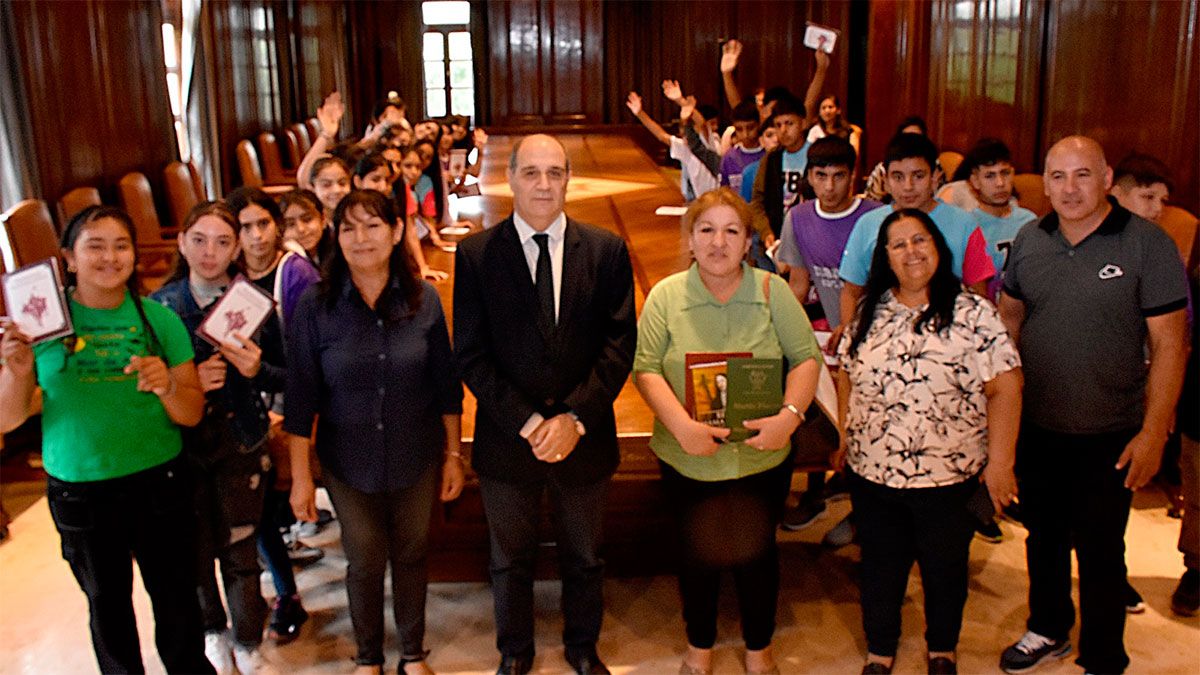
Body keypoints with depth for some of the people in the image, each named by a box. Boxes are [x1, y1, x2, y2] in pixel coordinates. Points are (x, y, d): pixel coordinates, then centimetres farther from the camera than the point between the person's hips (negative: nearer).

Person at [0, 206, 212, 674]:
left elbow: (193, 414, -3)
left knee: (176, 598, 10)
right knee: (108, 604, 16)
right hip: (80, 490, 0)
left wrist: (167, 387, -24)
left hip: (159, 482, 0)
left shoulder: (158, 319, -4)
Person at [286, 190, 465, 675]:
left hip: (416, 458, 1)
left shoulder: (423, 299, -9)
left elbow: (446, 385, -1)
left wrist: (453, 455, 2)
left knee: (411, 554, 16)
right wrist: (300, 477, -6)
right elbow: (301, 398, -8)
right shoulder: (315, 305, -12)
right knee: (365, 561, 14)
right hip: (349, 462, -1)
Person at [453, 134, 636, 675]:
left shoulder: (607, 251, -4)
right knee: (510, 561, 19)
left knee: (584, 558, 20)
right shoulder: (476, 254, -7)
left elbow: (619, 345, -8)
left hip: (584, 437, 1)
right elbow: (471, 355, -9)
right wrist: (526, 422, -17)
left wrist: (575, 418, -17)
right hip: (507, 438, -1)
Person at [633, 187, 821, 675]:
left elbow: (807, 357, -4)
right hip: (688, 461, 0)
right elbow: (645, 368, -10)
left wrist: (790, 414, -20)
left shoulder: (772, 291, -5)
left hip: (762, 457, 1)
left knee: (757, 553, 16)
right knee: (697, 554, 17)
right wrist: (682, 425, -24)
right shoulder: (666, 295, -7)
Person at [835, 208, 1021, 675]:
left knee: (944, 566, 16)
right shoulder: (870, 312, 3)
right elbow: (847, 374, 13)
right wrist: (843, 436, 11)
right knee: (880, 563, 16)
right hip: (870, 471, 3)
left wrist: (999, 461, -14)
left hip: (947, 476, -2)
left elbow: (1005, 388, -11)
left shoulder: (973, 314, -9)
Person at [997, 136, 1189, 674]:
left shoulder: (1147, 244, -12)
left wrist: (1153, 432, -14)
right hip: (1035, 425, 4)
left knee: (1099, 551, 8)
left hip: (1109, 434, -4)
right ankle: (1048, 631, 43)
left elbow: (1170, 343, -11)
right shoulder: (1029, 241, 1)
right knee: (1043, 536, 20)